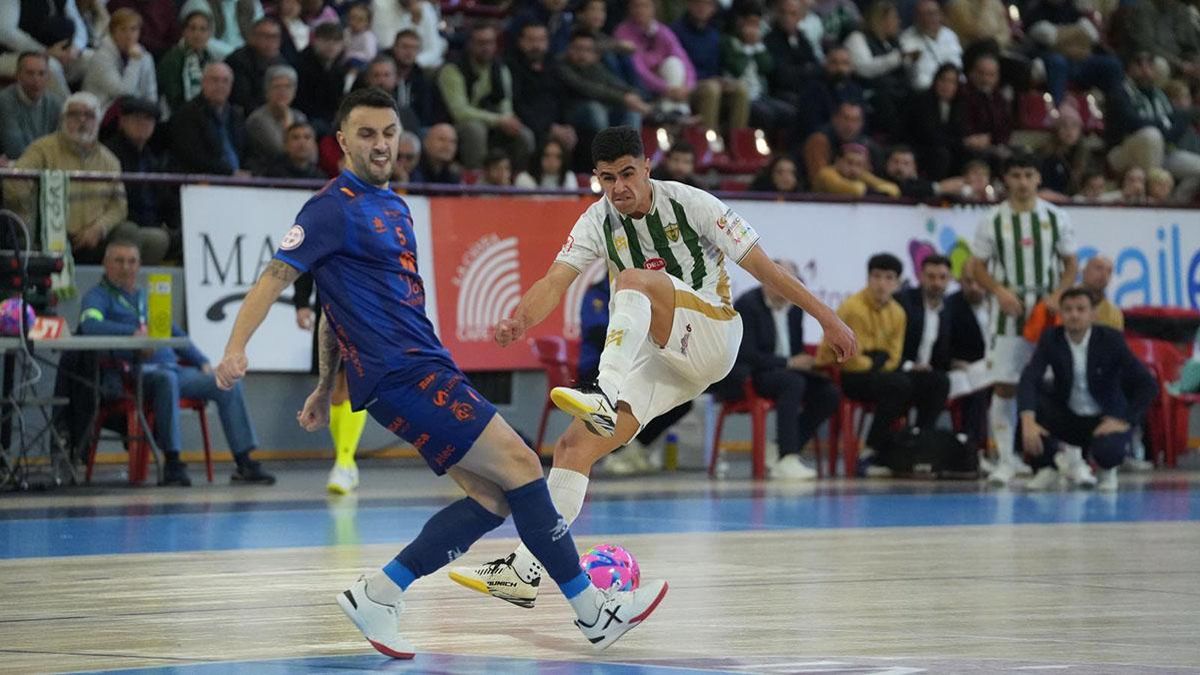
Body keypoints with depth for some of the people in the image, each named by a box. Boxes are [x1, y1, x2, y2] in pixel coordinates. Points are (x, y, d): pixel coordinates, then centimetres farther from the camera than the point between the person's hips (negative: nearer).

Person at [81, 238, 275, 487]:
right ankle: (172, 463, -37)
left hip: (171, 366, 7)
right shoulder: (98, 297, 5)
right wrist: (134, 332, -29)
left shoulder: (146, 297, 28)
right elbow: (90, 326, -18)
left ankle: (244, 463, -12)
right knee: (167, 378, -40)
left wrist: (201, 362, 18)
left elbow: (175, 333, 32)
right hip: (134, 372, -7)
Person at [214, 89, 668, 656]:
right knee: (520, 466, -10)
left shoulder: (392, 206, 19)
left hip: (424, 370, 9)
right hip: (403, 374, -9)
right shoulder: (334, 208, -7)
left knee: (492, 496, 2)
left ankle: (377, 595, 4)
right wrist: (235, 349, -27)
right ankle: (594, 612, -4)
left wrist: (325, 388, 28)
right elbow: (275, 277, -13)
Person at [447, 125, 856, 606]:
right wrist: (521, 318, -33)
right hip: (657, 360, 5)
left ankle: (605, 397, -51)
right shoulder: (598, 223, 2)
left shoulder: (689, 204, -9)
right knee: (574, 448, -9)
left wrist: (825, 316, -7)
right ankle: (524, 572, -8)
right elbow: (555, 281, -11)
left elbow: (760, 264, -6)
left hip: (712, 337, -5)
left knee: (633, 278, -32)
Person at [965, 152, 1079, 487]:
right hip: (1009, 310, -1)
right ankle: (1005, 460, 3)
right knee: (1004, 387, -3)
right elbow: (977, 266, 4)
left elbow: (1071, 264, 8)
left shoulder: (1056, 217, 4)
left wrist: (1057, 296, -9)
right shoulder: (993, 220, 1)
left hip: (1048, 310, 1)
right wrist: (1000, 291, -13)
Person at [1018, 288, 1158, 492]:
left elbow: (1148, 385, -15)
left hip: (1103, 420, -2)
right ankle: (1048, 467, -4)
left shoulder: (1111, 340, -15)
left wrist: (1125, 421, -24)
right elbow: (1029, 379, -25)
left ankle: (1108, 469, 5)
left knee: (1108, 452, -36)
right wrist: (1028, 422, -41)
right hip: (1067, 417, 2)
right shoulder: (1051, 339, -10)